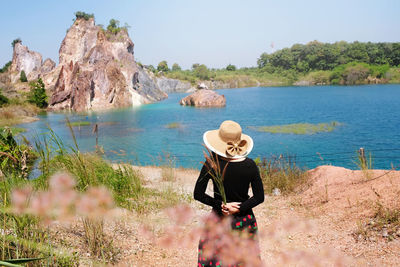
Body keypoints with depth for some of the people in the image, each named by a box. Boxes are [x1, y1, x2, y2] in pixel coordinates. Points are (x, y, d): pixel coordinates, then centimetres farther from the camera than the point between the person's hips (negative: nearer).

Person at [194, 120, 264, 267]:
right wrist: (238, 209, -12)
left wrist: (221, 205, -10)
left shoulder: (211, 164, -14)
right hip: (245, 221, 2)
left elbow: (198, 195, -10)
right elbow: (259, 197, -6)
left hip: (219, 221, -1)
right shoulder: (250, 165, -10)